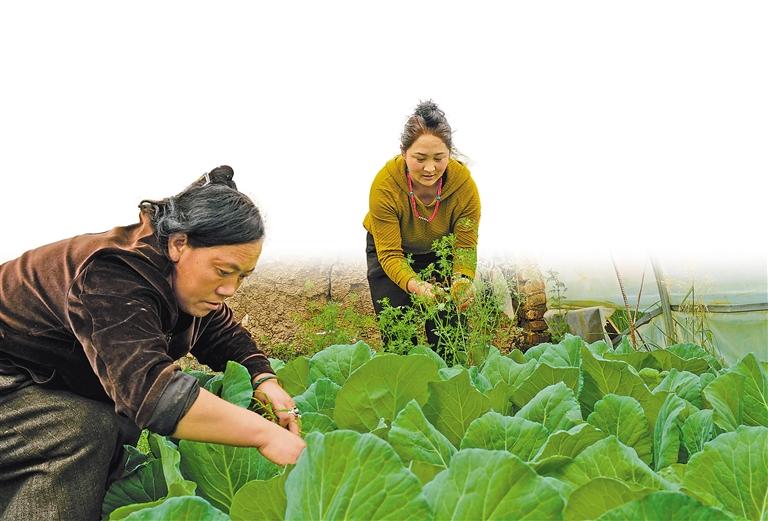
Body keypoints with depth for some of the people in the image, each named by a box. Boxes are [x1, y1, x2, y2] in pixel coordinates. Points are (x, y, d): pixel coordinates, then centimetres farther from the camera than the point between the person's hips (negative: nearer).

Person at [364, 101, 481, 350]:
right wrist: (415, 285, -48)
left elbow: (466, 246, -21)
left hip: (440, 251, 1)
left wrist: (463, 279, -42)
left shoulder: (464, 183, -29)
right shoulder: (384, 185, -33)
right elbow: (390, 253, -29)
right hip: (388, 248, -1)